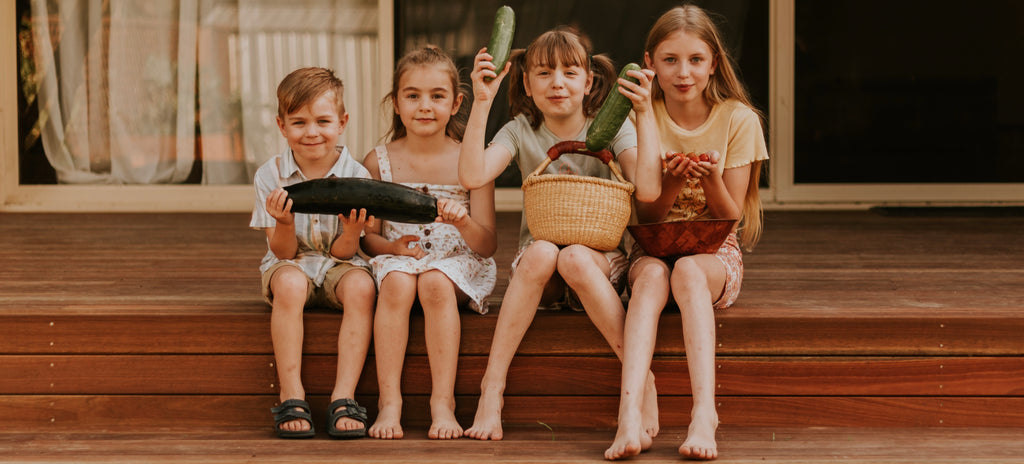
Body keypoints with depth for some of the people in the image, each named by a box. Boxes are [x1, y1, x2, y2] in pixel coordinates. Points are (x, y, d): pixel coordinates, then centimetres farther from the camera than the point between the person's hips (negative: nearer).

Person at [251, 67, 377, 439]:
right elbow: (283, 252, -8)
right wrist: (285, 223, -29)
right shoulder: (271, 175, -7)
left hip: (338, 266, 0)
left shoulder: (355, 176, -7)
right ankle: (291, 397, -31)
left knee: (361, 286, -33)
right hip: (291, 264, 0)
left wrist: (352, 231, -30)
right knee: (289, 283, -35)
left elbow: (342, 253, -8)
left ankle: (343, 398, -32)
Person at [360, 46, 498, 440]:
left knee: (435, 283, -34)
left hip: (457, 263, -1)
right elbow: (367, 237, 7)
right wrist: (392, 246, -15)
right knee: (397, 283, -33)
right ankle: (389, 401, -32)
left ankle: (443, 401, -31)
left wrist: (464, 223, -23)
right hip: (397, 260, 1)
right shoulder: (378, 162, 5)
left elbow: (488, 245, -1)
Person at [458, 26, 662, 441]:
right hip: (537, 271, 1)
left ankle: (640, 375, -27)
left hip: (602, 261, -1)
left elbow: (648, 190, -17)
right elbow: (472, 176, -17)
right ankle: (492, 388, -31)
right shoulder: (521, 131, 2)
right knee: (542, 250, -34)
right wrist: (481, 103, -20)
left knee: (574, 257, -35)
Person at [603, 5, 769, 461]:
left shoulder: (738, 119, -2)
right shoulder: (643, 118, 1)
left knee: (688, 271, -36)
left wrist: (711, 179, -22)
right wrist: (672, 182, -20)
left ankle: (704, 414, -49)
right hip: (653, 248, 1)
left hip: (715, 253, -1)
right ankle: (630, 415, -52)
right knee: (652, 274, -35)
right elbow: (646, 217, 0)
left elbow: (732, 217, -2)